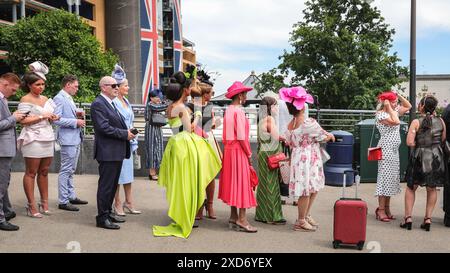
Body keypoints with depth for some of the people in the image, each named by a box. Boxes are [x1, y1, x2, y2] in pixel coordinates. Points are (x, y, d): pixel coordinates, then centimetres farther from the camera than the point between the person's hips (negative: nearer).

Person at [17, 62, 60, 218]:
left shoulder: (45, 99, 16)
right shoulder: (26, 100, -5)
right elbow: (23, 121, -14)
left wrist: (52, 118, 5)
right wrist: (42, 117, -16)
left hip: (47, 138, 7)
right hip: (33, 139, -7)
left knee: (44, 172, 9)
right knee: (31, 173, -1)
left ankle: (44, 203, 16)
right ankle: (31, 206, 2)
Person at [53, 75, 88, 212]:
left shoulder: (69, 99, 17)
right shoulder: (59, 99, -12)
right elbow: (56, 119, -21)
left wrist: (77, 115, 8)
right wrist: (75, 122, -19)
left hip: (75, 138, 10)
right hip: (67, 139, -10)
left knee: (70, 170, 16)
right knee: (66, 171, -4)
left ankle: (71, 196, 26)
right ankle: (63, 201, 2)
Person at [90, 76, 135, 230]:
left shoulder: (111, 103, 18)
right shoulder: (98, 104, -14)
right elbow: (104, 127, -22)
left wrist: (128, 132, 6)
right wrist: (125, 134, -16)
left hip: (117, 152, 10)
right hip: (107, 152, -10)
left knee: (113, 184, 16)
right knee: (106, 185, -3)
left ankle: (108, 212, 28)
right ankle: (102, 218, 5)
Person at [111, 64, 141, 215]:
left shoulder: (126, 101, 13)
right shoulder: (113, 102, -14)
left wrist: (133, 141, 15)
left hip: (128, 142, 8)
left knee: (128, 171, 13)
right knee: (117, 173, 0)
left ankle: (129, 202, 22)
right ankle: (117, 204, 11)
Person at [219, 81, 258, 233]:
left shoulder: (228, 110, 12)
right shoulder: (238, 111, -14)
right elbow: (241, 136, -18)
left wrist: (227, 149, 15)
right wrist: (249, 154, -11)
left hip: (229, 149, 9)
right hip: (238, 150, -9)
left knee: (233, 183, 12)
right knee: (242, 183, -5)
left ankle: (233, 217, 19)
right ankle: (242, 220, -3)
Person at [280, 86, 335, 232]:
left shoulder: (290, 125, 5)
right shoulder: (309, 123, -18)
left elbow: (290, 143, 12)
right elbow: (325, 137, -6)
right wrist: (331, 136, 14)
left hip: (298, 158, 9)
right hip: (308, 160, -9)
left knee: (314, 188, 19)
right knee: (306, 190, 1)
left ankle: (306, 215, 30)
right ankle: (301, 221, 11)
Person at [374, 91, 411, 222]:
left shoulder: (393, 112, 13)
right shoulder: (381, 114, -13)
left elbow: (408, 106, 23)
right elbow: (396, 122, -26)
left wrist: (398, 95, 10)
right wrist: (389, 107, -16)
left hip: (394, 150, 9)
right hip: (386, 149, -9)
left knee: (391, 179, 10)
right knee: (385, 177, -7)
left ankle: (387, 208, 16)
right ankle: (381, 210, -1)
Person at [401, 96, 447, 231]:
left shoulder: (416, 122, -12)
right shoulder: (441, 121, -1)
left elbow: (409, 142, -16)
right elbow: (443, 140, 7)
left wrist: (418, 144, 2)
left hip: (419, 158, -3)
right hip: (436, 157, 3)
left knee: (411, 188, 12)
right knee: (432, 189, 14)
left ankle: (408, 217, 7)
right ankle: (428, 218, 13)